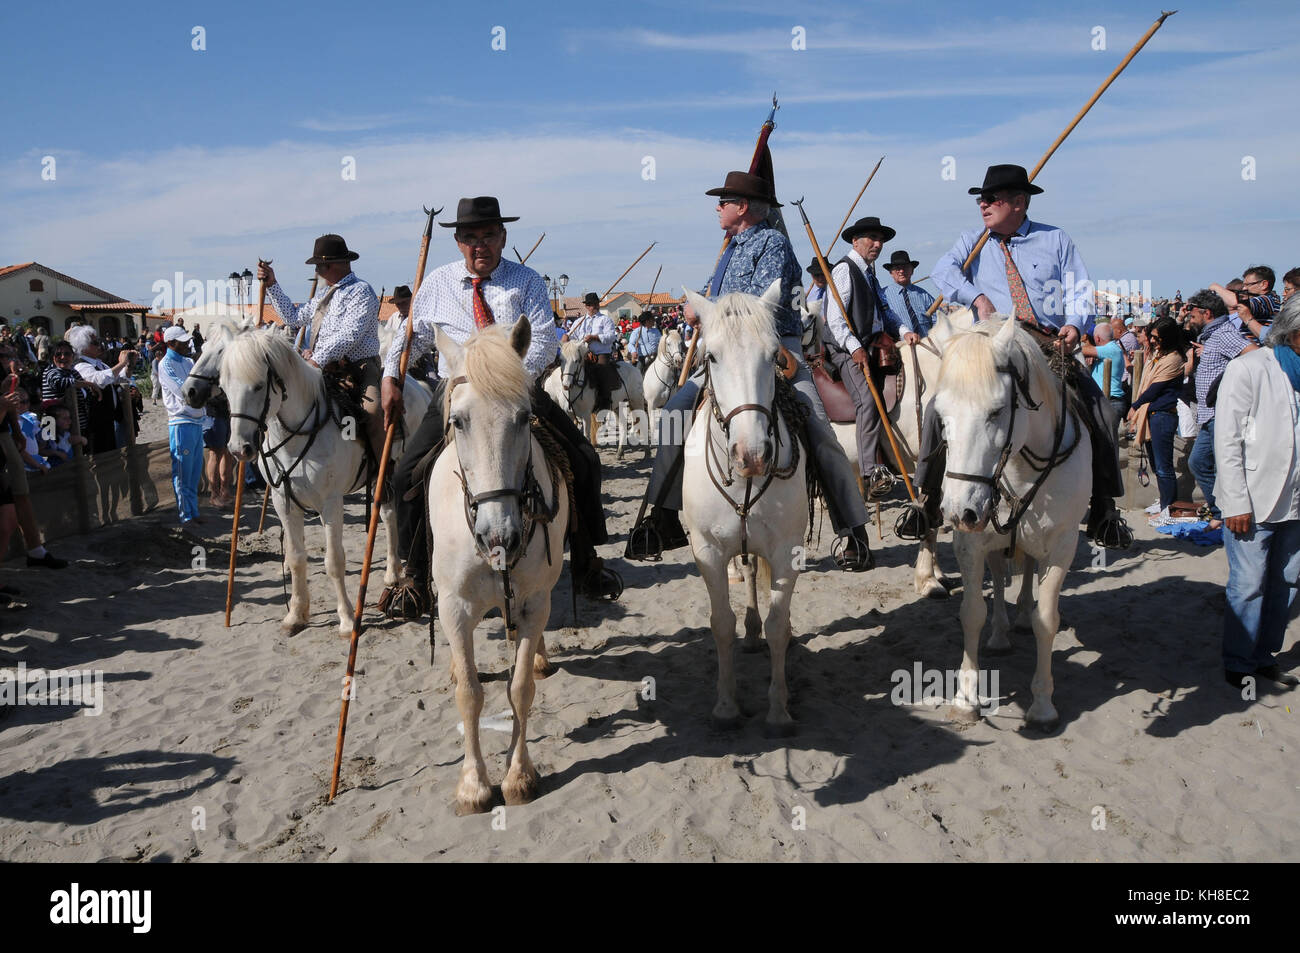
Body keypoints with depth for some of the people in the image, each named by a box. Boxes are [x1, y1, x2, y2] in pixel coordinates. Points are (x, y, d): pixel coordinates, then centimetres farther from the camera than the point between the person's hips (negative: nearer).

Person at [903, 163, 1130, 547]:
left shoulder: (1056, 240, 13)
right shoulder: (973, 241, 14)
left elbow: (1079, 291, 6)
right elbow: (944, 269, -5)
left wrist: (1075, 324, -15)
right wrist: (978, 298, -21)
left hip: (1050, 347, 0)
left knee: (1099, 414, -13)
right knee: (940, 407, -19)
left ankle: (1104, 513, 1)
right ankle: (926, 503, -7)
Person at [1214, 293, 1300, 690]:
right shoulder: (1248, 370, -8)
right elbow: (1227, 441, -11)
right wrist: (1236, 503, -15)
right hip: (1254, 503, -6)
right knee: (1248, 586, -3)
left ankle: (1264, 656, 26)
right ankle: (1238, 666, 11)